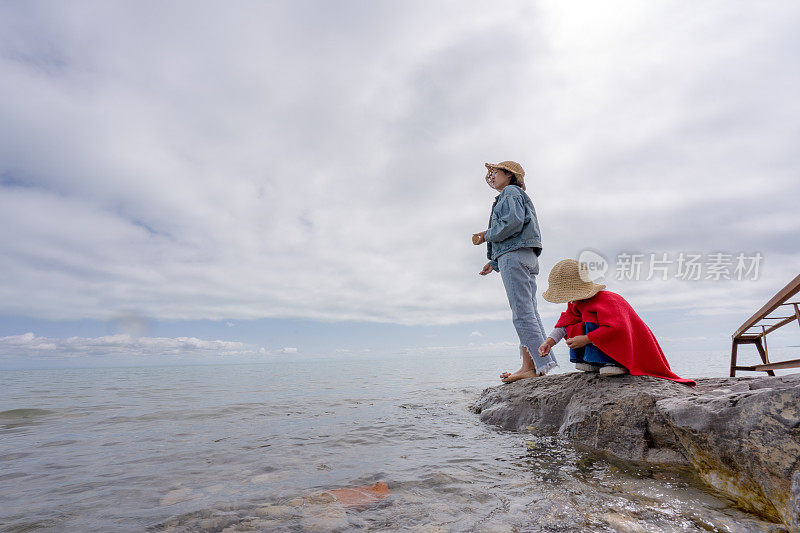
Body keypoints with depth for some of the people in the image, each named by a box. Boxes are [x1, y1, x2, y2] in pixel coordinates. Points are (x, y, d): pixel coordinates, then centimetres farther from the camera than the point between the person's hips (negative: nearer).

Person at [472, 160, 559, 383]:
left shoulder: (511, 192, 5)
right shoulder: (519, 197, 33)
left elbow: (513, 222, -15)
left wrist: (486, 235, -5)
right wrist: (494, 262, 23)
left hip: (513, 256, -10)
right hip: (527, 257, 10)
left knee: (522, 311, -14)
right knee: (529, 312, 1)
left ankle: (537, 365, -16)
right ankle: (530, 364, -1)